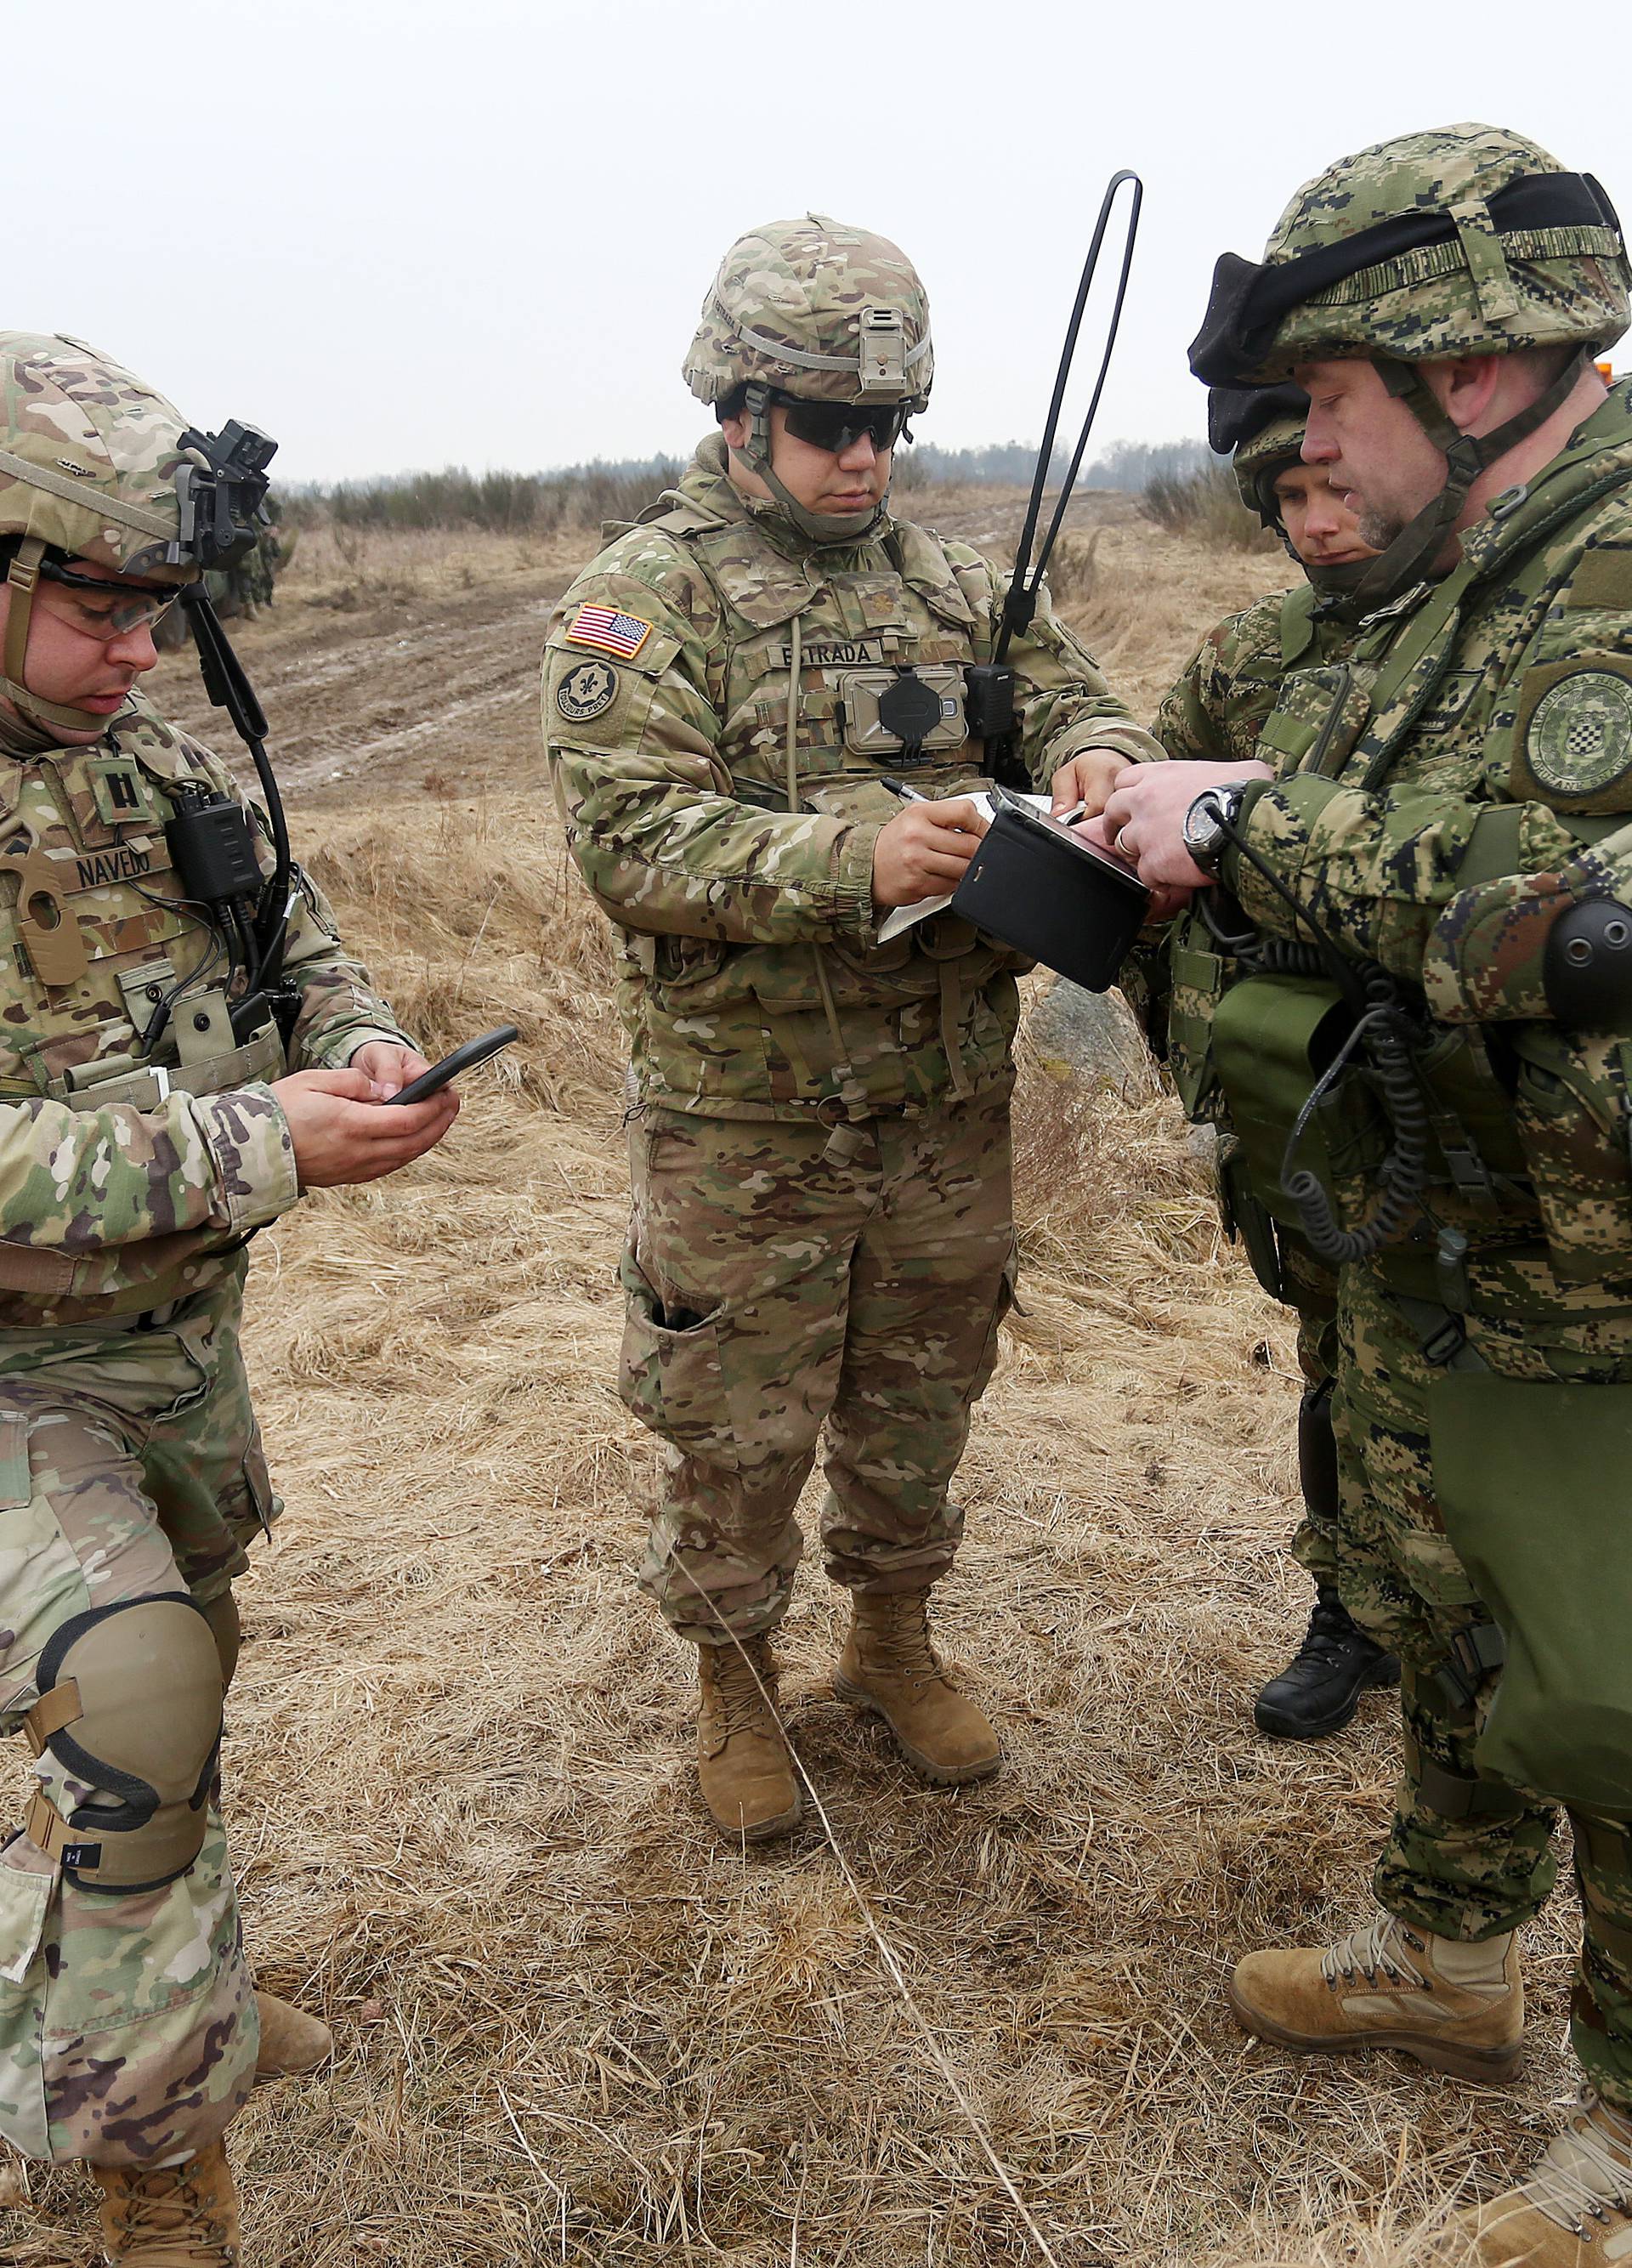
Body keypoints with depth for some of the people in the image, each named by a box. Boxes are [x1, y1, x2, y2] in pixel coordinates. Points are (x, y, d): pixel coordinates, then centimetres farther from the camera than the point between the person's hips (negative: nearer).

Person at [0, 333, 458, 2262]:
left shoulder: (164, 773, 0)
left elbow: (306, 963, 8)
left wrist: (362, 1057, -14)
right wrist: (261, 1145, -31)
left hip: (182, 1342, 7)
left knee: (181, 1672, 21)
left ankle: (161, 1981, 49)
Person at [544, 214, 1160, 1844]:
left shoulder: (948, 580, 8)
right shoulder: (640, 598, -9)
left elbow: (1066, 698, 6)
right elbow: (629, 833, -20)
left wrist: (1096, 759, -20)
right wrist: (851, 858, -35)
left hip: (947, 1100, 5)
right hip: (743, 1117, -4)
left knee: (920, 1400, 19)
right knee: (736, 1431, 10)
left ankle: (893, 1638, 43)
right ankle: (733, 1681, 34)